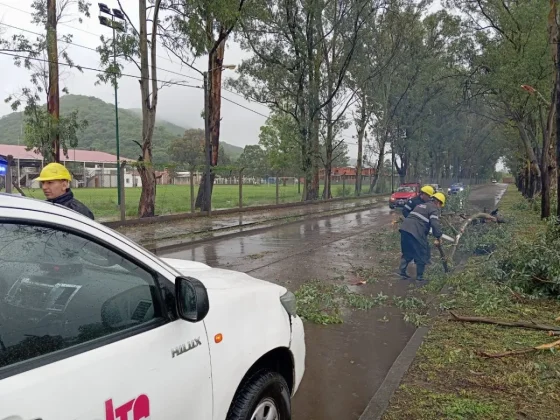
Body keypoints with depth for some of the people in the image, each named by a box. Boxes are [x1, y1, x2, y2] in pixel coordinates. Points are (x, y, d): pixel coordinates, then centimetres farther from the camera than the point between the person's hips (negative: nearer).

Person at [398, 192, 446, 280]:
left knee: (408, 252, 23)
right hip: (416, 232, -8)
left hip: (405, 228, 8)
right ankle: (419, 276, 12)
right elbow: (435, 224, -13)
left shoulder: (421, 205, 27)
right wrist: (438, 238, -7)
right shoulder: (434, 209, 1)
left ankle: (402, 270, 18)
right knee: (422, 254, 7)